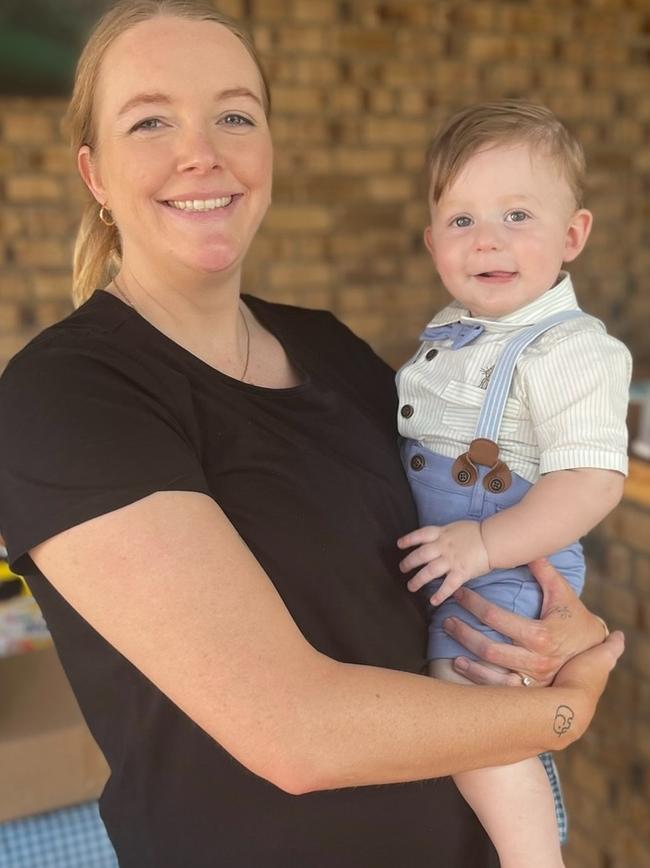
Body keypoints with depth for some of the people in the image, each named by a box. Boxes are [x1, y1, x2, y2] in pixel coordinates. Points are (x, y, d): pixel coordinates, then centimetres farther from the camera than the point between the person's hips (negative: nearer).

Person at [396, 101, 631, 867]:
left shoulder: (570, 352, -19)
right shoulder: (446, 333, 6)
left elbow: (592, 481, -26)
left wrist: (485, 543, -30)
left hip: (503, 574, -9)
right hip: (425, 563, 9)